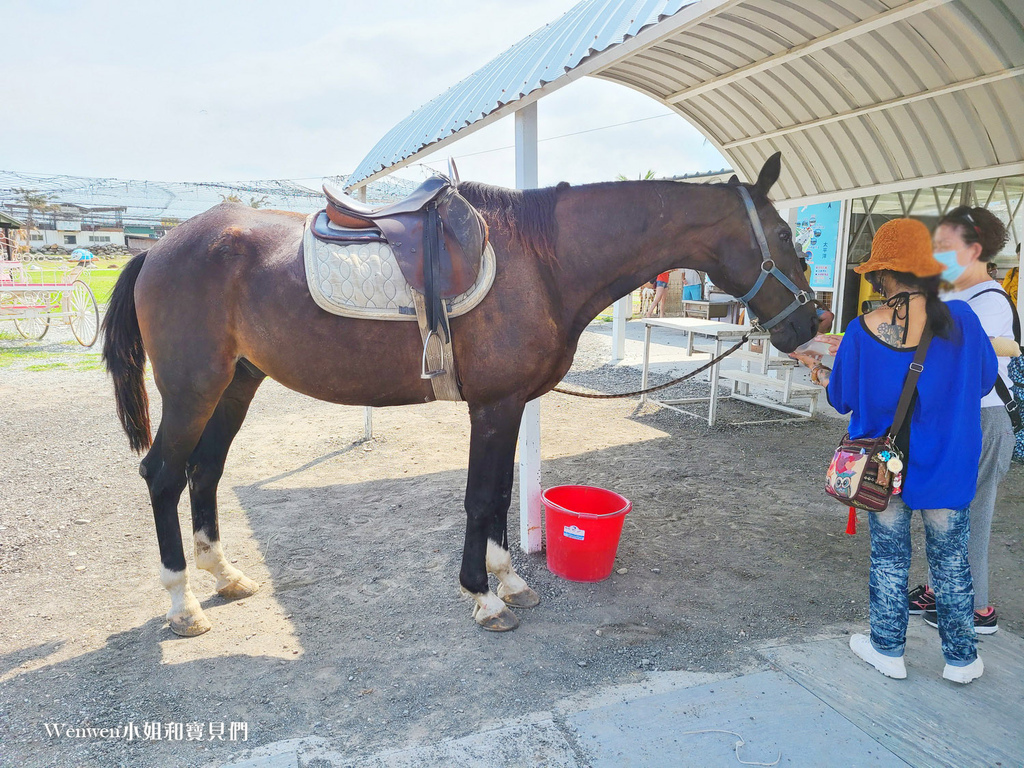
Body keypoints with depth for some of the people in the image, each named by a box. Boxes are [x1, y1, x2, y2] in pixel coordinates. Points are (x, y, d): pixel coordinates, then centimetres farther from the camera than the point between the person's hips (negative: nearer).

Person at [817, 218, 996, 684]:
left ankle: (888, 650, 28)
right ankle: (960, 658, 30)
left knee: (888, 558, 15)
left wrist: (824, 376, 16)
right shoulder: (961, 319, -12)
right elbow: (984, 381, 5)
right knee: (950, 560, 16)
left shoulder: (864, 330, -16)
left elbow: (841, 399, -4)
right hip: (948, 465, 1)